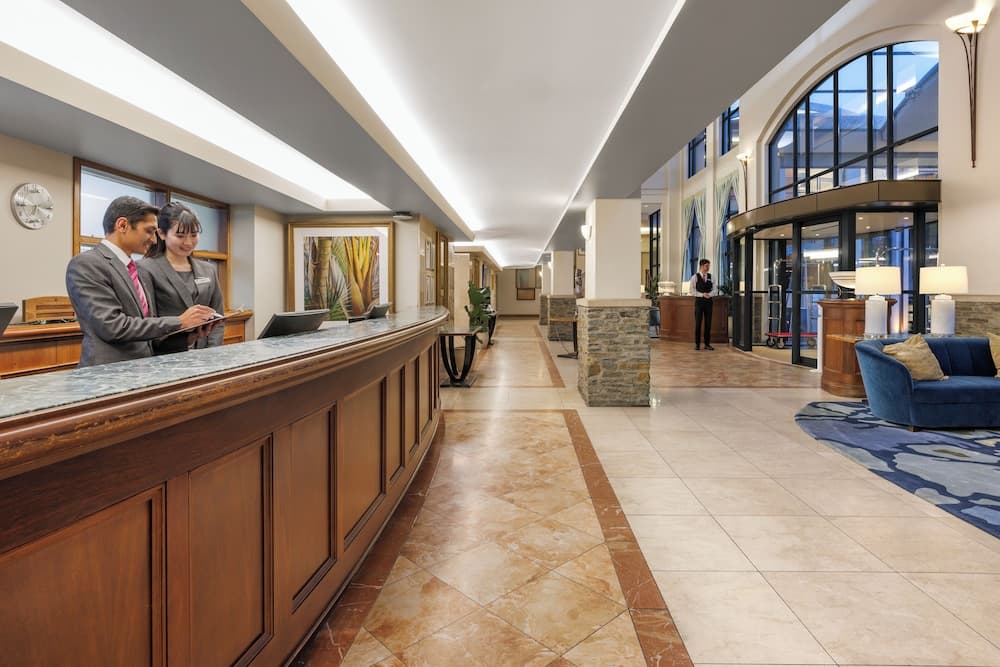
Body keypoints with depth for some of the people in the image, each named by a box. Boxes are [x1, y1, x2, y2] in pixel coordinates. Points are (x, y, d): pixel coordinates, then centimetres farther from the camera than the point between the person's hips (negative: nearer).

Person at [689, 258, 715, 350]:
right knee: (698, 323, -2)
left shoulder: (711, 277, 7)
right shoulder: (695, 277, -1)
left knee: (708, 323, 3)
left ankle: (707, 344, 10)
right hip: (699, 301, -3)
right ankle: (697, 344, 5)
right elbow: (693, 291, -4)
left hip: (708, 301, 3)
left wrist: (709, 294, -13)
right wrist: (702, 294, -15)